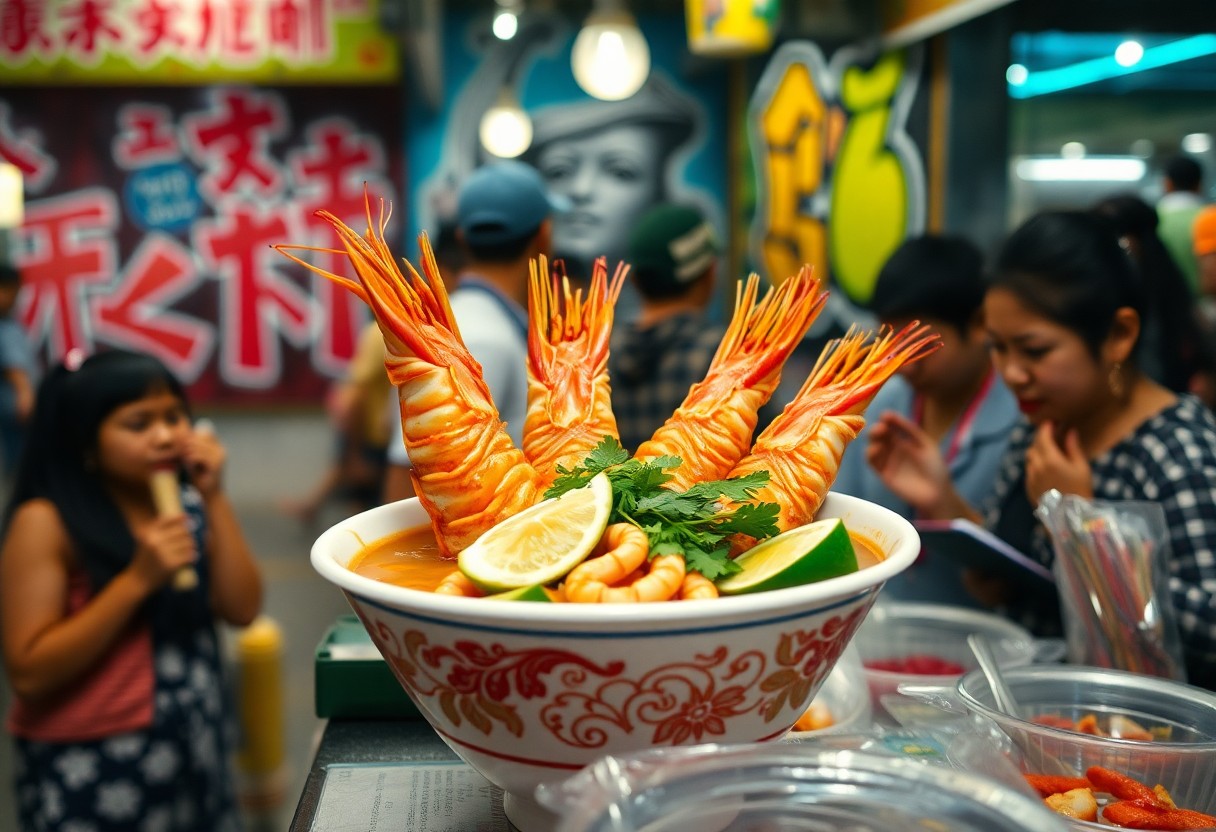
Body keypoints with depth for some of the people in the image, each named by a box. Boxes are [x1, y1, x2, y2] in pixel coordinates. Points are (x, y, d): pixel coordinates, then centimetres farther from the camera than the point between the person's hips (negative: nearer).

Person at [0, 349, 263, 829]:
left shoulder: (188, 505, 2)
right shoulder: (45, 523, -14)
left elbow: (241, 609, -5)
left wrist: (215, 500, -11)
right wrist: (138, 579, -23)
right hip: (90, 768, -5)